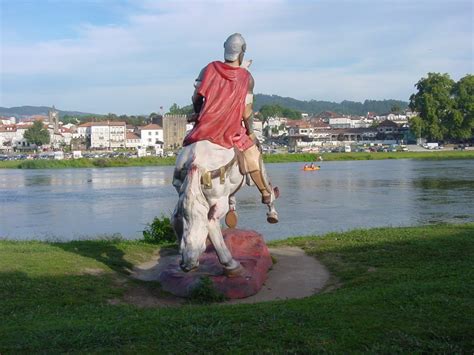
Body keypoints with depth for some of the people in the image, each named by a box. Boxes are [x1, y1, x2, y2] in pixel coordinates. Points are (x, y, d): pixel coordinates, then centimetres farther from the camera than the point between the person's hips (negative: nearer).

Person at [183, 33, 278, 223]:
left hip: (203, 130, 2)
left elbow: (196, 97, 3)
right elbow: (247, 111, -7)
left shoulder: (209, 69, 0)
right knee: (252, 152, 18)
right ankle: (266, 193, 28)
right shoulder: (246, 77, -5)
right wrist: (250, 132, 8)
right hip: (231, 133, -2)